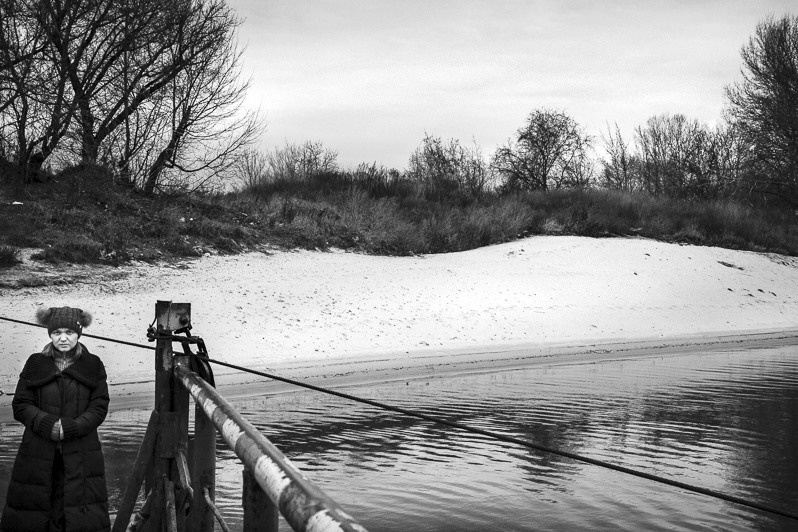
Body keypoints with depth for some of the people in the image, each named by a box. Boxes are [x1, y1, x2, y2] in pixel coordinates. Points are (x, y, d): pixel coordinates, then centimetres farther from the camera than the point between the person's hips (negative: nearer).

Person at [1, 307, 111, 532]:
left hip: (80, 456, -1)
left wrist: (71, 427, -17)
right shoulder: (35, 364, 6)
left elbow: (99, 407, -1)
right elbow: (20, 405, 1)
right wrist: (48, 424, -15)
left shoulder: (93, 366, 4)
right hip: (38, 453, 1)